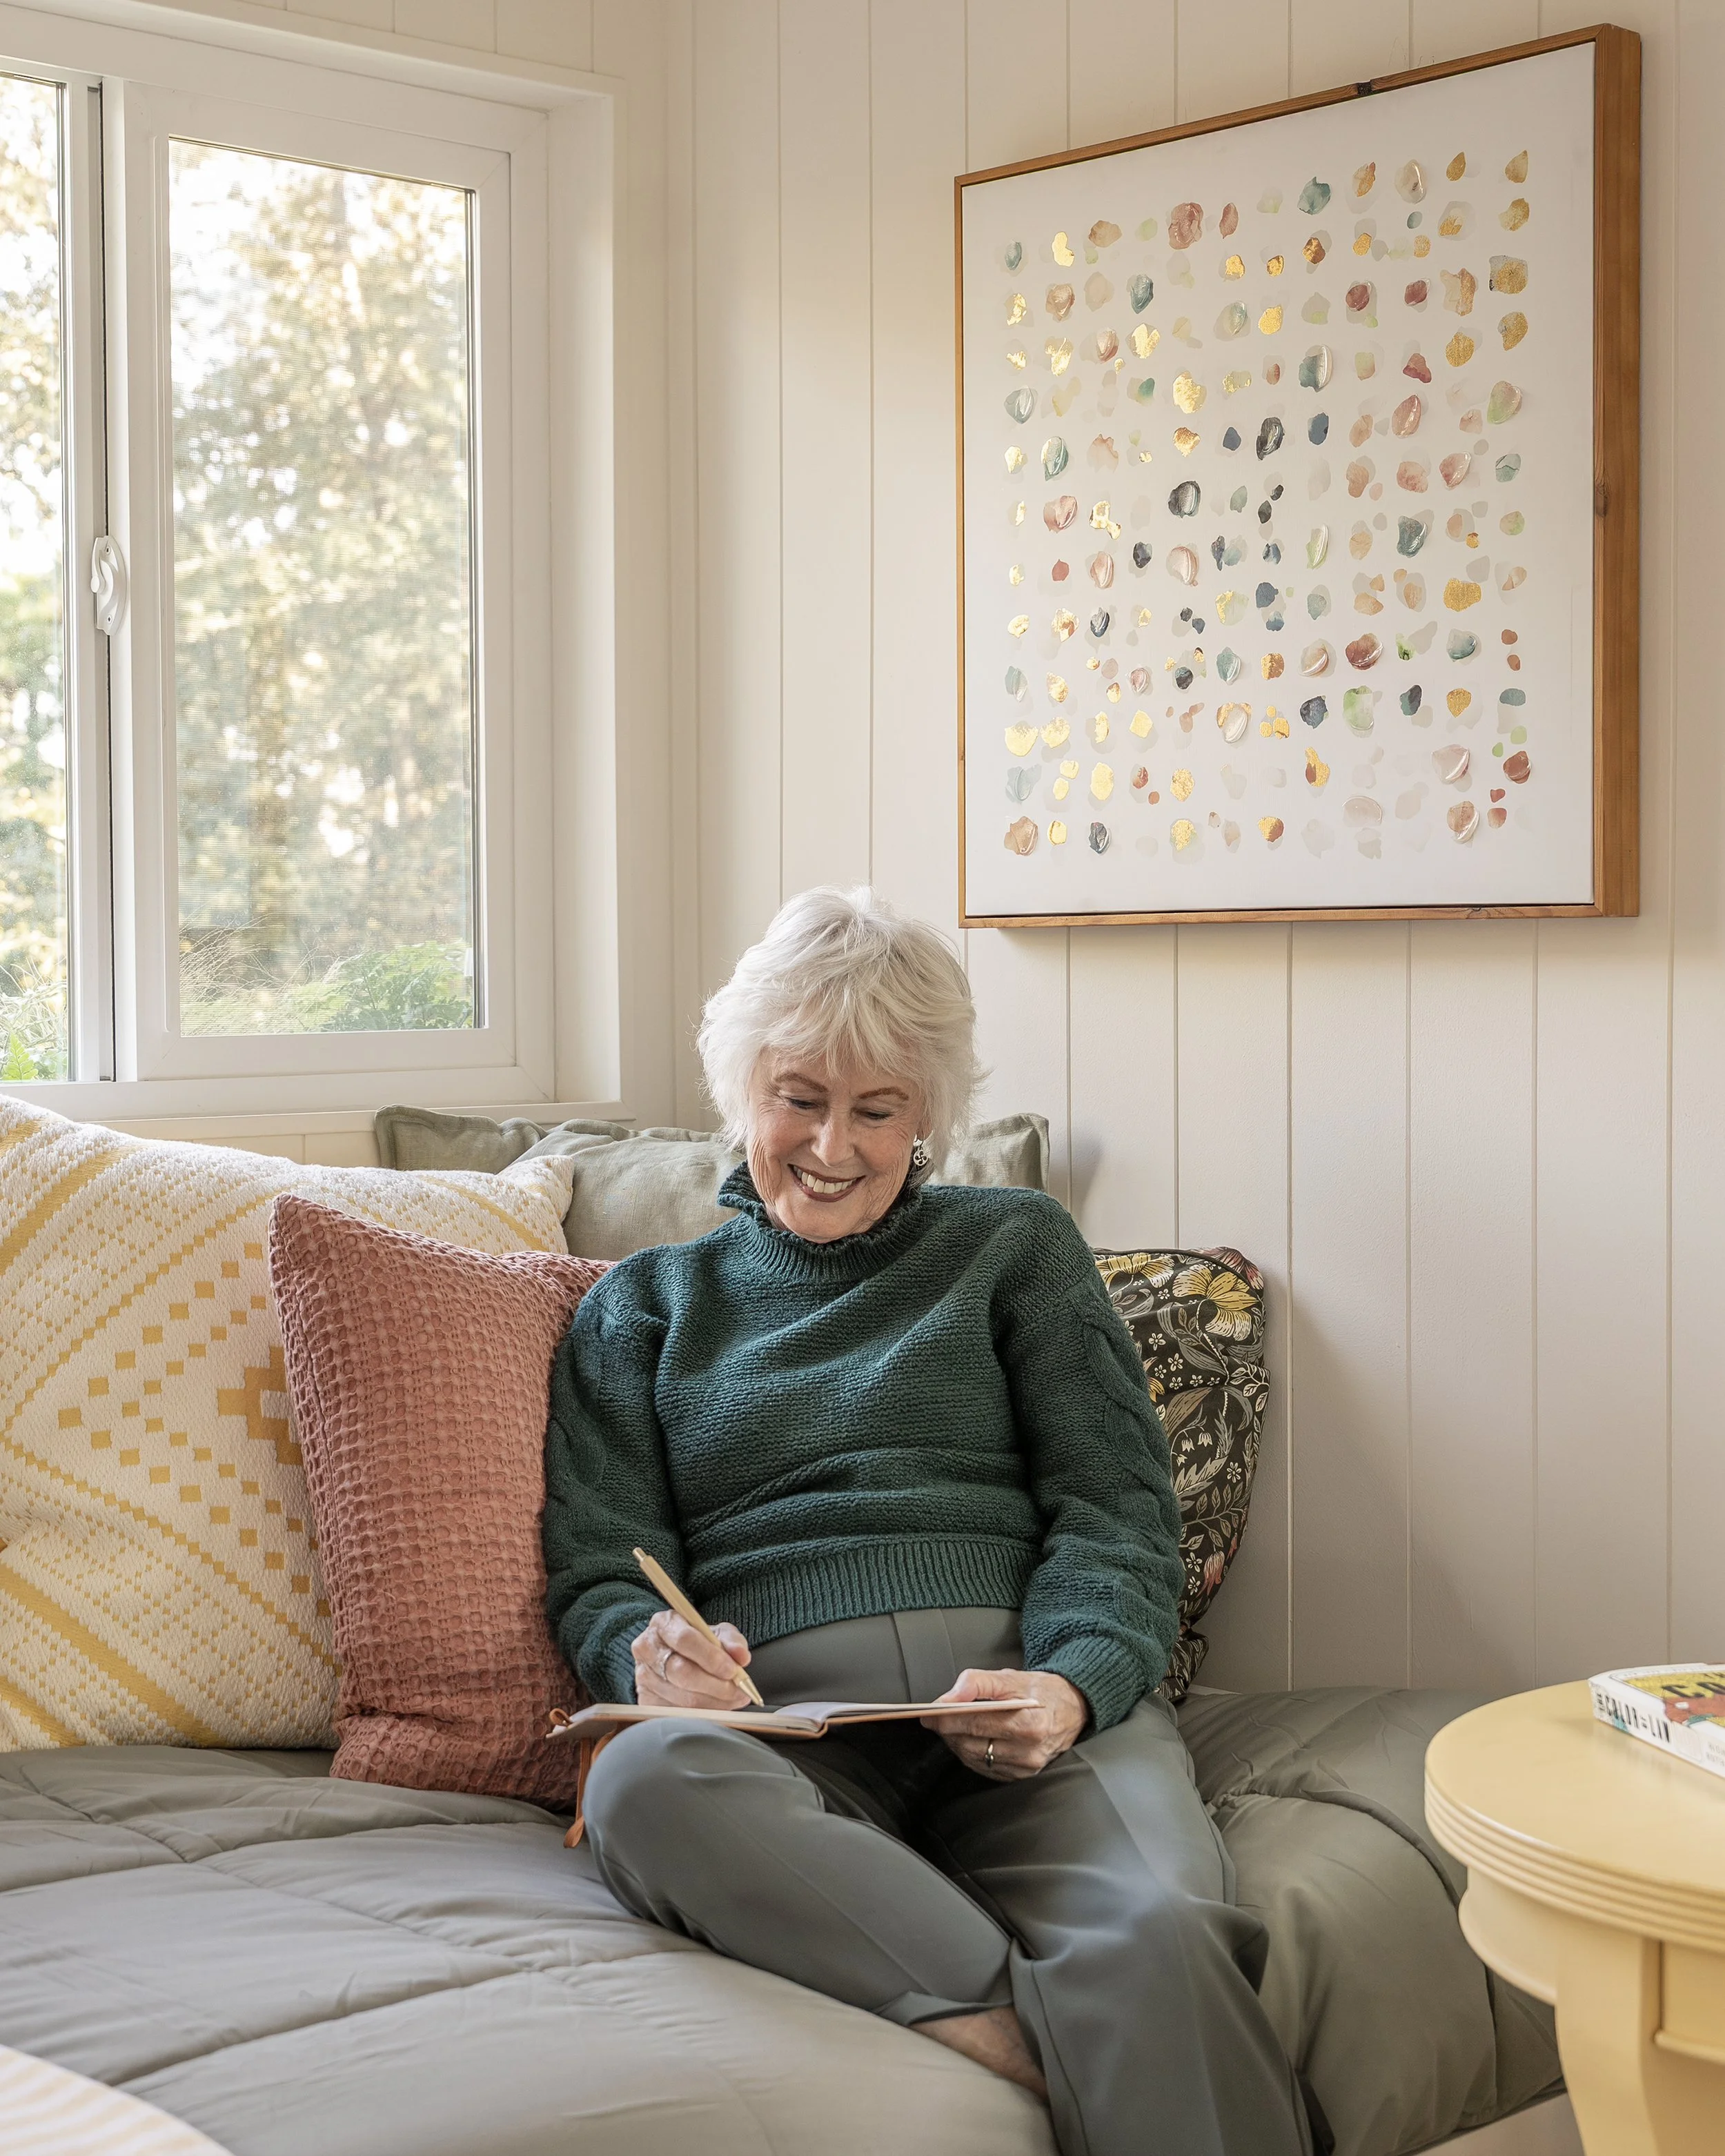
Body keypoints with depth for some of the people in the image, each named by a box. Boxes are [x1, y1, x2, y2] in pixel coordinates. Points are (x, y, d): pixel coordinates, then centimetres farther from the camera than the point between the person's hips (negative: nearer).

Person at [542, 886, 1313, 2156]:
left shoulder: (1017, 1246, 23)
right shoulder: (642, 1309, 25)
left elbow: (1117, 1513, 11)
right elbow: (597, 1575, 15)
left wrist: (1072, 1687, -12)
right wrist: (651, 1656, -11)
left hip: (1032, 1691, 0)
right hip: (781, 1712, 1)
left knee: (1163, 1934, -37)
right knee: (647, 1782, -39)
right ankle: (1042, 2038, -41)